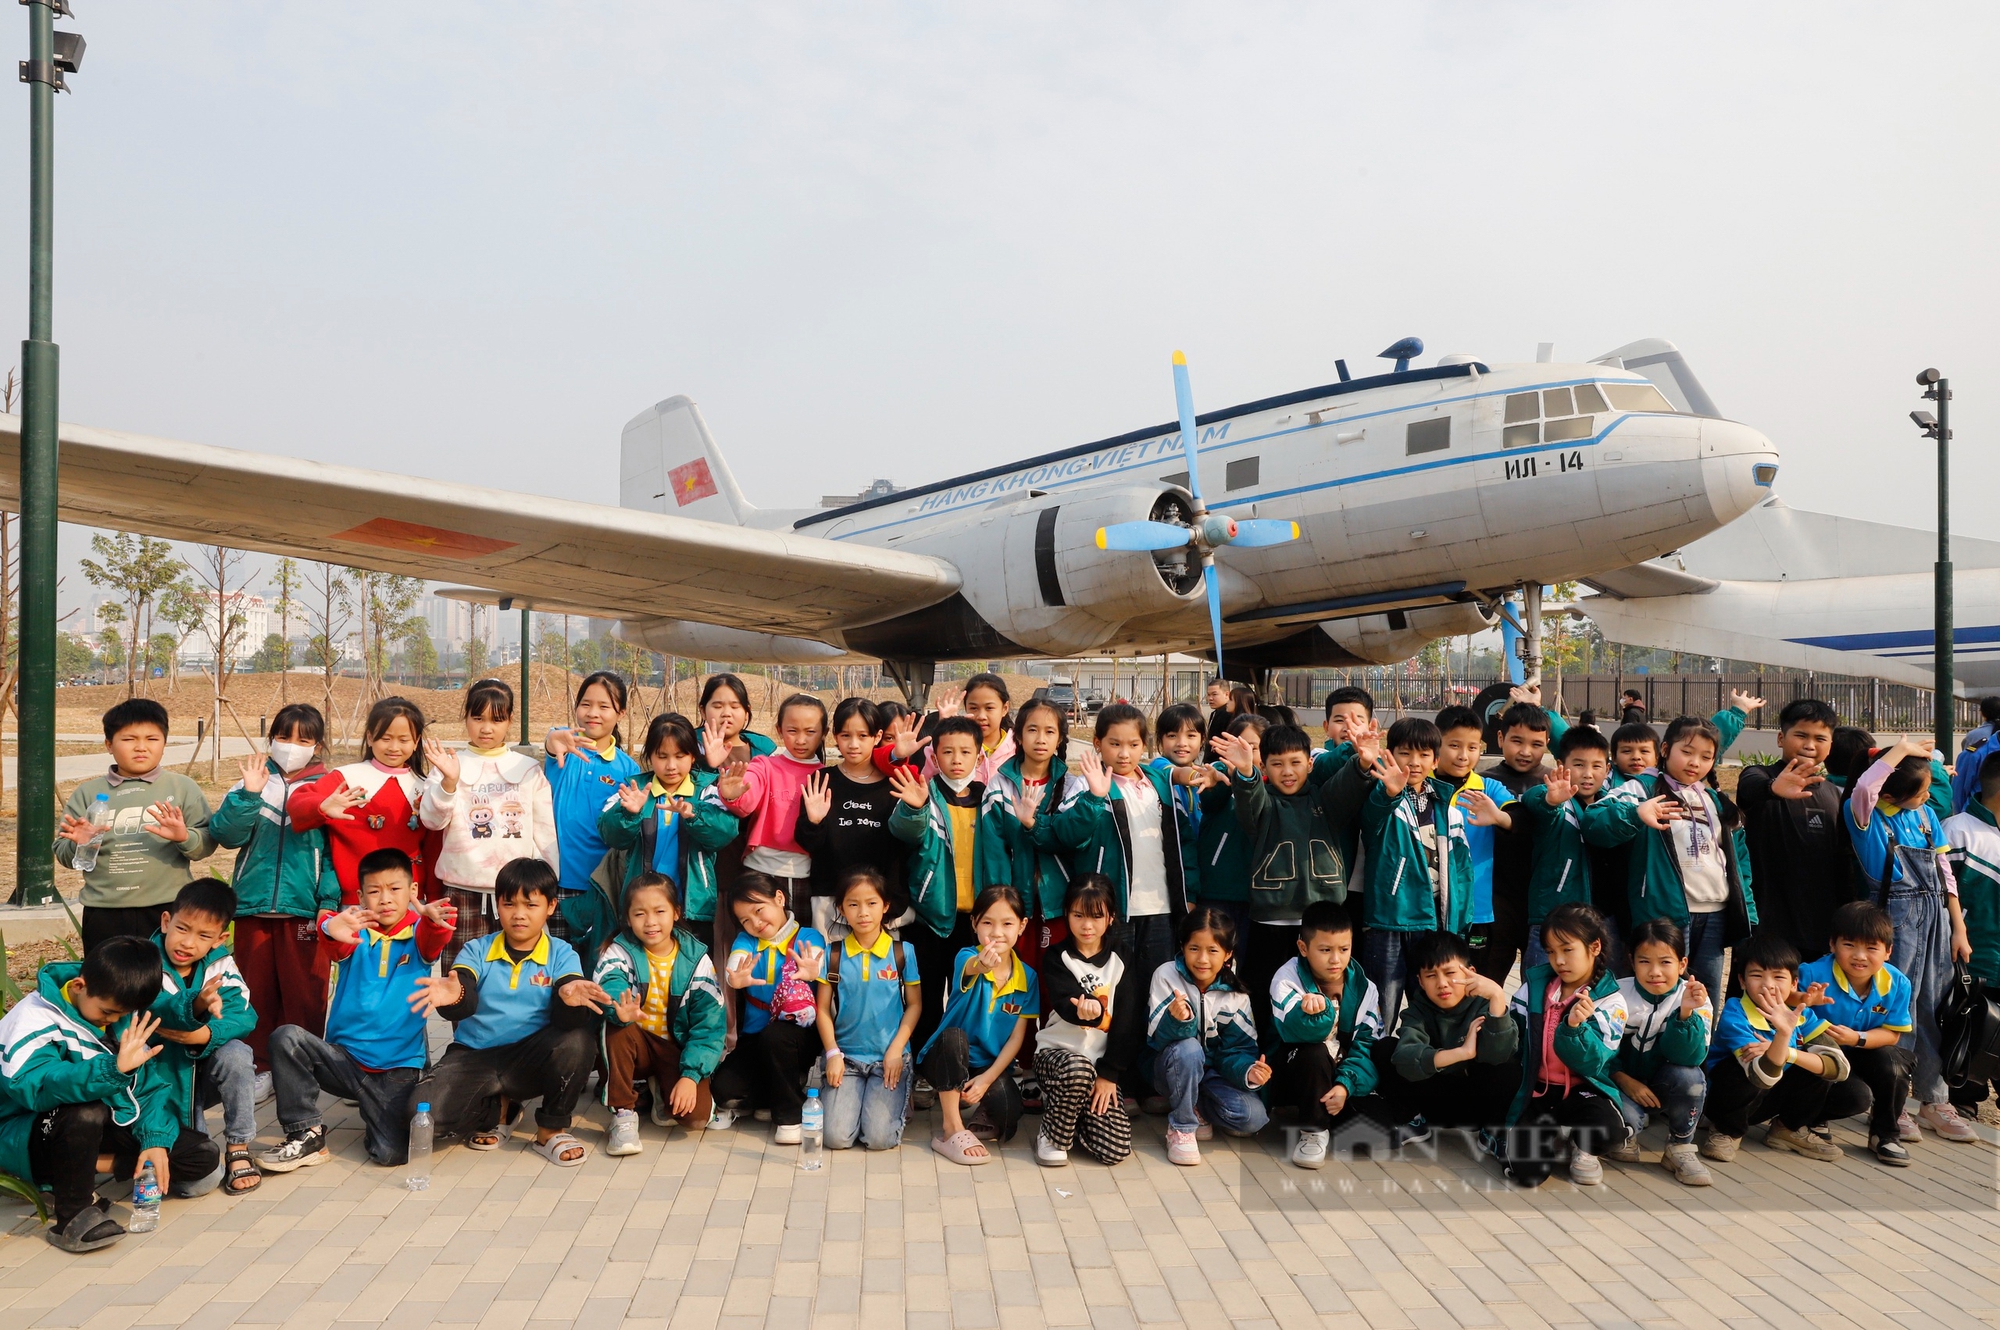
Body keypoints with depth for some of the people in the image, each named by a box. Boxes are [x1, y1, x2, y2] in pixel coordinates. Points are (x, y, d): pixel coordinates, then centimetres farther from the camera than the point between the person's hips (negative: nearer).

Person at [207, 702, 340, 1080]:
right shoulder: (251, 783, 8)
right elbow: (226, 835, -3)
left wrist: (329, 901, -9)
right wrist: (249, 794, -15)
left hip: (304, 908, -2)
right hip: (253, 906, 2)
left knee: (304, 993, 3)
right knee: (255, 991, 10)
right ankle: (259, 1068, 22)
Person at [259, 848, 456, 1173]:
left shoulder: (418, 936, -1)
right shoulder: (355, 934, 0)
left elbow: (433, 938, -24)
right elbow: (336, 946, -23)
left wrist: (433, 918, -49)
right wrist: (333, 929, -49)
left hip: (398, 1068, -2)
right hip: (345, 1058, 2)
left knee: (392, 1153, -17)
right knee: (286, 1038, -23)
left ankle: (375, 1115, 19)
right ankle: (306, 1133, -8)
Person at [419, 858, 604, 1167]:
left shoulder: (561, 955, -3)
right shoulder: (477, 952, 0)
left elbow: (565, 1017, -19)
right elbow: (464, 1003, -18)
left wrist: (570, 1000, -44)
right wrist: (452, 996, -44)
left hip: (531, 1060, -1)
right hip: (474, 1058, 1)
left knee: (579, 1037, -32)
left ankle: (552, 1129, -7)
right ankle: (497, 1111, 8)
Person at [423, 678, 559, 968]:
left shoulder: (528, 769, 7)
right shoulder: (449, 765, 4)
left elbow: (545, 830, 9)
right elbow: (432, 820, -7)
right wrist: (448, 782, -23)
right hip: (463, 890, -1)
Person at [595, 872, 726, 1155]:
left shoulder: (696, 958, -8)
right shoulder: (619, 952, -8)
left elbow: (710, 1023, -12)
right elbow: (609, 986, -31)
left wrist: (691, 1076, -24)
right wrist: (621, 1010, -55)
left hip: (678, 1049, 0)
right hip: (635, 1046, 0)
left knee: (695, 1114, -24)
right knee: (617, 1026, -33)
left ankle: (661, 1088, 11)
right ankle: (623, 1114, -18)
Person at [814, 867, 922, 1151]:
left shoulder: (902, 952, -2)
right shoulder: (833, 953, 0)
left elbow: (914, 1005, 2)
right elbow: (823, 1008, 3)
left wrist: (896, 1050, -7)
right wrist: (833, 1053, -7)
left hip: (890, 1056, -1)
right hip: (847, 1056, 1)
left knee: (879, 1138, -16)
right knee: (836, 1137, -14)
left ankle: (897, 1098, 17)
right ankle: (848, 1096, 18)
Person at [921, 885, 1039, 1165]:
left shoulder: (1027, 977, -5)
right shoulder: (967, 958, -15)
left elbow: (1017, 1036, -4)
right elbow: (970, 967, -41)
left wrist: (987, 1077, -15)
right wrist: (982, 964, -66)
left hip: (992, 1065, 2)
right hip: (948, 1058, -2)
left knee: (1007, 1119, -26)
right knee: (954, 1035, -35)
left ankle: (976, 1109, 10)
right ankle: (952, 1129, -23)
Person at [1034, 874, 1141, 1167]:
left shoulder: (1121, 965, 4)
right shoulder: (1056, 958, 0)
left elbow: (1126, 1025, -2)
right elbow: (1064, 1003, -18)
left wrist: (1109, 1074, -11)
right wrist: (1083, 1011, -42)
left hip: (1102, 1065, 2)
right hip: (1056, 1052, -2)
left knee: (1116, 1147, -16)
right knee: (1078, 1068, -39)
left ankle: (1060, 1114, 13)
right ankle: (1052, 1136, -12)